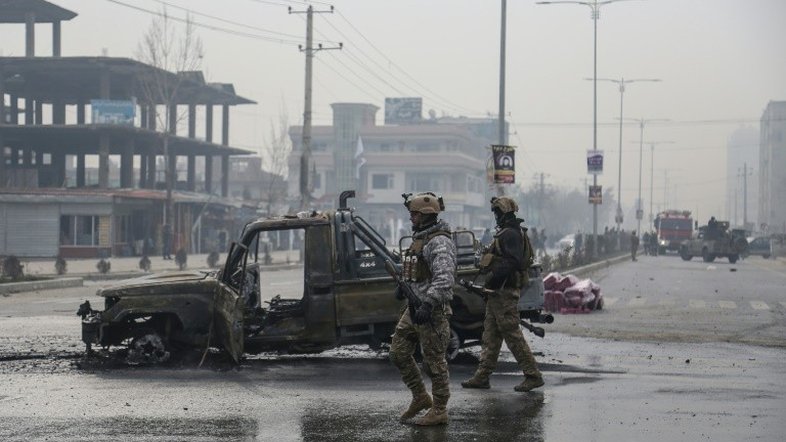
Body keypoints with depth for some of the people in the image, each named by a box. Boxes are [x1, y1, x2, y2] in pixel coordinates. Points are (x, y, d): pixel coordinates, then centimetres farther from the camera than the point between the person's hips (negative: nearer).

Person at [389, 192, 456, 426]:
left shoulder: (439, 242, -18)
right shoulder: (420, 238, 14)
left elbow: (445, 278, -29)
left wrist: (427, 305, -35)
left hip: (432, 310, -10)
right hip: (414, 308, 10)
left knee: (434, 361, -3)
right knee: (398, 352, 11)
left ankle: (439, 411, 6)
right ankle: (420, 397, 21)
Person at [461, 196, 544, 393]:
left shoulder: (511, 234, -15)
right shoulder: (506, 233, 18)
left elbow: (512, 262, -25)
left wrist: (492, 279, -23)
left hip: (504, 292, -11)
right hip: (498, 292, 11)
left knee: (512, 333, -9)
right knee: (490, 334, 11)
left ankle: (533, 375, -6)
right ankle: (482, 376, 14)